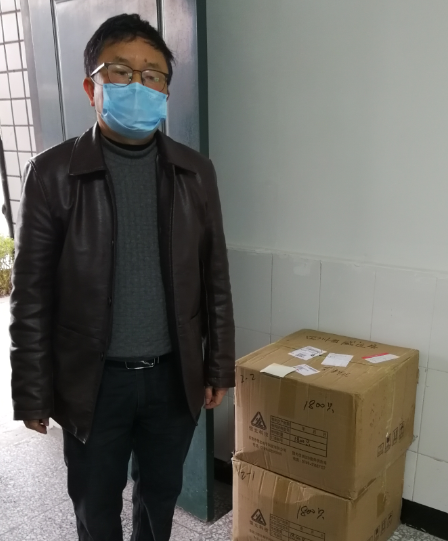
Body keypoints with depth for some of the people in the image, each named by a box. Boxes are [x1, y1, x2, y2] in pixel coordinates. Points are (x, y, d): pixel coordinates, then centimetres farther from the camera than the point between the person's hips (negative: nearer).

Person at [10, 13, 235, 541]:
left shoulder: (195, 171, -2)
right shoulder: (52, 173, -10)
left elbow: (214, 277, 3)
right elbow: (32, 295, -7)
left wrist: (219, 366, 5)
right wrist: (33, 394, -5)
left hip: (174, 375, 2)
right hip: (94, 380, -2)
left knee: (161, 494, 22)